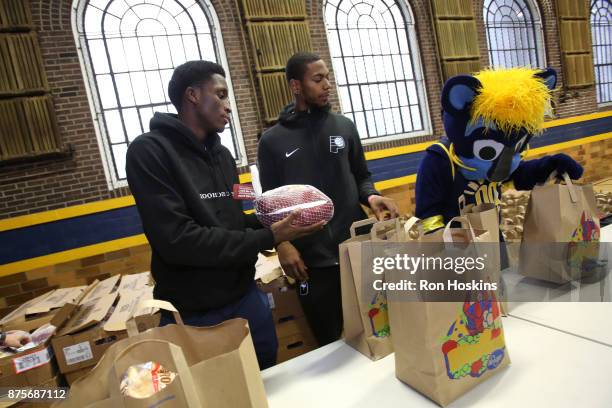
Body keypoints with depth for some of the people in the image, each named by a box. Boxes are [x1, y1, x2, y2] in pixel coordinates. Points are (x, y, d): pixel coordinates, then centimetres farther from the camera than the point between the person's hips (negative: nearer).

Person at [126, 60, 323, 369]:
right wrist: (268, 237, -22)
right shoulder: (149, 152, -14)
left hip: (246, 297, 7)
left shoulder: (221, 154, 9)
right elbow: (177, 240, -24)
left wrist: (276, 223, -7)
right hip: (192, 314, -6)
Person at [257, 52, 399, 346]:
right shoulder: (272, 141, 0)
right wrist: (282, 243, -15)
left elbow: (360, 176, 13)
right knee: (329, 341, 15)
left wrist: (371, 196, -10)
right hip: (311, 260, -2)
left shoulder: (345, 126, 7)